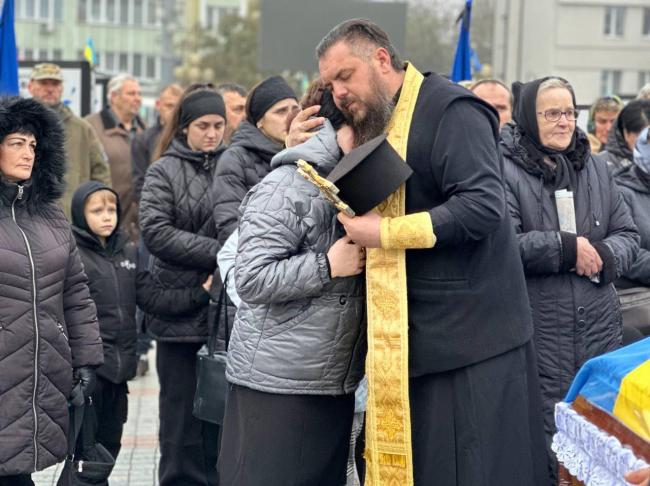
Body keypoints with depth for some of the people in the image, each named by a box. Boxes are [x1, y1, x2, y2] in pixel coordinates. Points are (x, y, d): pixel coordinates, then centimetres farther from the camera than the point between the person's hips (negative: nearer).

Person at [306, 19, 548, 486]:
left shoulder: (448, 108, -11)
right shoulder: (373, 125, 16)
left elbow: (482, 206, -22)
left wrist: (386, 233, -18)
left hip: (472, 336, -8)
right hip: (408, 343, 8)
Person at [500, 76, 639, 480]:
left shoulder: (596, 167, 12)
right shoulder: (506, 170, -7)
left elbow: (628, 235, 13)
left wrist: (602, 255, -9)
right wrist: (567, 247, -16)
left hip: (600, 328, 5)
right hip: (538, 336, -5)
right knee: (545, 435, 0)